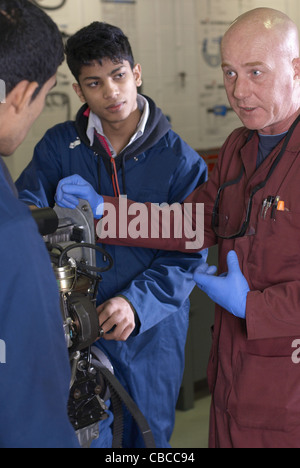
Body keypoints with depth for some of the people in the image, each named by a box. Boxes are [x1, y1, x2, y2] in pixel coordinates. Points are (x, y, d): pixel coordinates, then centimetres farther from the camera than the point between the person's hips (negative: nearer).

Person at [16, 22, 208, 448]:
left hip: (153, 330, -1)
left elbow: (187, 255, -11)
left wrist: (137, 302, -25)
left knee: (151, 433, 18)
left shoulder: (181, 161, -9)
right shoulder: (59, 146, -1)